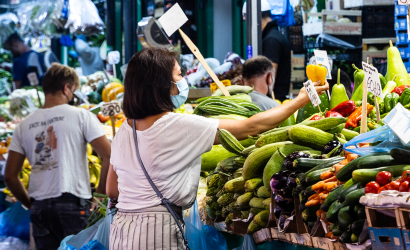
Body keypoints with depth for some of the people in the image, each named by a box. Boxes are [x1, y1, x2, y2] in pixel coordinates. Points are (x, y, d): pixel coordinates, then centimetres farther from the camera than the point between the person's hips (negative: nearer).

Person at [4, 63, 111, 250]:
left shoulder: (24, 126, 11)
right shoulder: (81, 116, -1)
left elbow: (10, 176, 10)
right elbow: (109, 157, -8)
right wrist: (101, 191, 3)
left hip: (39, 207, 4)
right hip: (73, 203, -4)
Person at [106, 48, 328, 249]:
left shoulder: (124, 131, 8)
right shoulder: (179, 126, -13)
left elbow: (112, 190, 15)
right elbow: (251, 127, -8)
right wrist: (300, 100, 3)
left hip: (121, 228, 8)